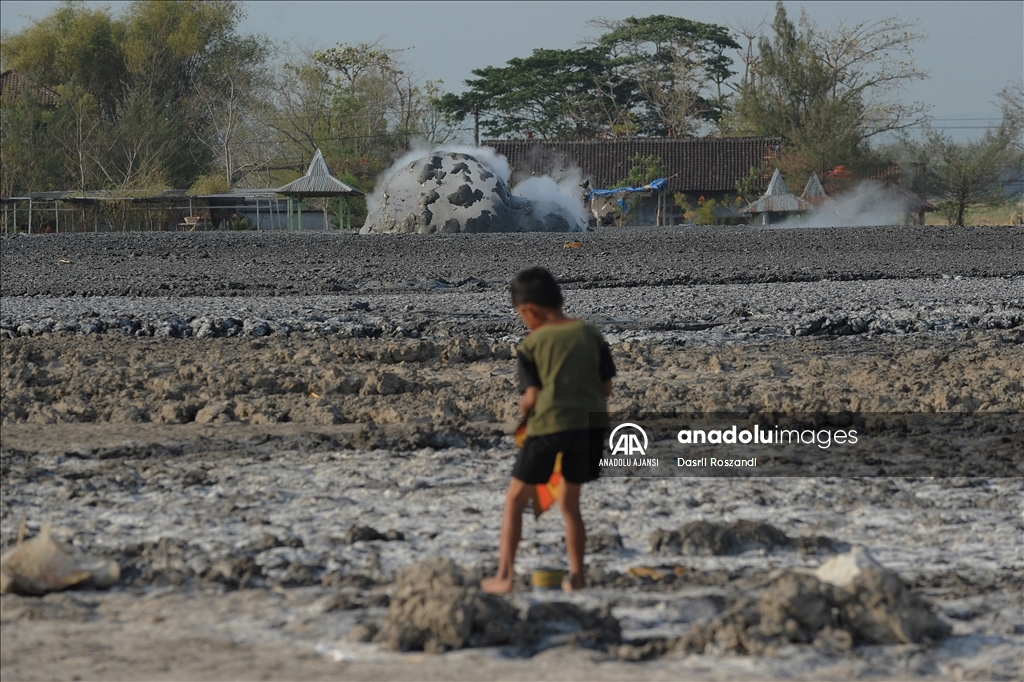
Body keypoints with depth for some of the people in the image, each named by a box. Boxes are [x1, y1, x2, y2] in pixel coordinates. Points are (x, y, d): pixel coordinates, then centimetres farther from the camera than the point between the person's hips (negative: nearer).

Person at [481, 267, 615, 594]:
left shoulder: (532, 344, -3)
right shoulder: (590, 335, 6)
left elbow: (532, 396, -9)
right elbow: (607, 386, 7)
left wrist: (523, 408, 12)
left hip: (548, 424, -4)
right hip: (591, 423, 4)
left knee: (515, 500, 9)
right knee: (570, 501, 21)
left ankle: (504, 575, 4)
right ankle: (576, 575, 18)